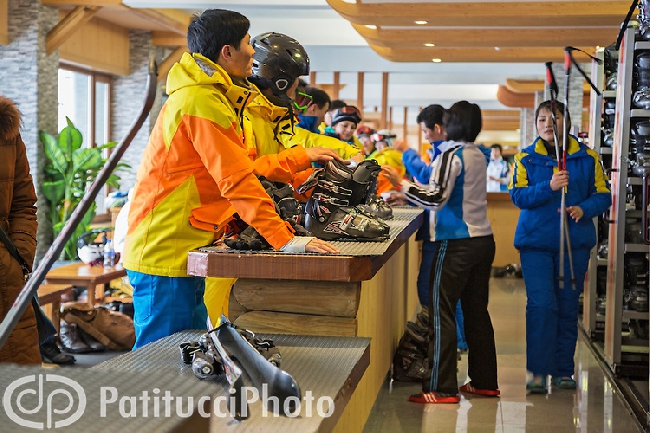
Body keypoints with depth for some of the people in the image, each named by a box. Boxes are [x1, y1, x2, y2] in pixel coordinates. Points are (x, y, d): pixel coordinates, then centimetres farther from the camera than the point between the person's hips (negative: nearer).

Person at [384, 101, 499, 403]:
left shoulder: (451, 155, -12)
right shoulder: (480, 156, 12)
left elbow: (436, 197, -20)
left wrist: (402, 184, -12)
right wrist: (409, 190, 25)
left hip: (457, 242, -8)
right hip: (484, 239, 8)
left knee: (441, 311, -5)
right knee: (476, 310, 14)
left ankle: (441, 388, -7)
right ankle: (484, 381, 19)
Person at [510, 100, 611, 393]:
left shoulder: (587, 157, 5)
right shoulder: (526, 159, 4)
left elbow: (603, 195, 6)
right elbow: (518, 196, -5)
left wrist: (584, 209, -15)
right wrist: (549, 187, -20)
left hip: (575, 242, 2)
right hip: (535, 241, -1)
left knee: (568, 306, 7)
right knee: (541, 305, -11)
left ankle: (563, 370, 18)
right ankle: (538, 371, -5)